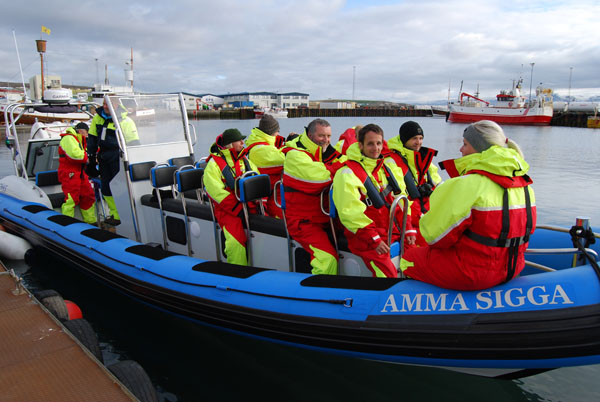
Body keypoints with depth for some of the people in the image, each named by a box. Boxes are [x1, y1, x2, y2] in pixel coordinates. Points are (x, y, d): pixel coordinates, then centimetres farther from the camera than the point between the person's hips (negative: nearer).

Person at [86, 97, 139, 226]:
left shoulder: (125, 121, -11)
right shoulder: (97, 118, 7)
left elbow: (133, 143, -9)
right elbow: (92, 138, 16)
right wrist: (91, 157, 15)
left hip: (118, 158, -7)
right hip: (104, 158, 7)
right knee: (106, 188, 10)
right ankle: (114, 214, 23)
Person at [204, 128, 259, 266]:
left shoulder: (245, 160, 19)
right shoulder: (214, 164, 0)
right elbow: (217, 193, -11)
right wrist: (239, 209, -17)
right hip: (228, 211, -5)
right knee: (236, 241, -28)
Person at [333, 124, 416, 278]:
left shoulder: (389, 169, 15)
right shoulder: (347, 174, -8)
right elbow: (350, 212, -15)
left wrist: (408, 228, 3)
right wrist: (373, 239, -20)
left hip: (394, 229, 7)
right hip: (363, 235, -7)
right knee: (387, 275, -27)